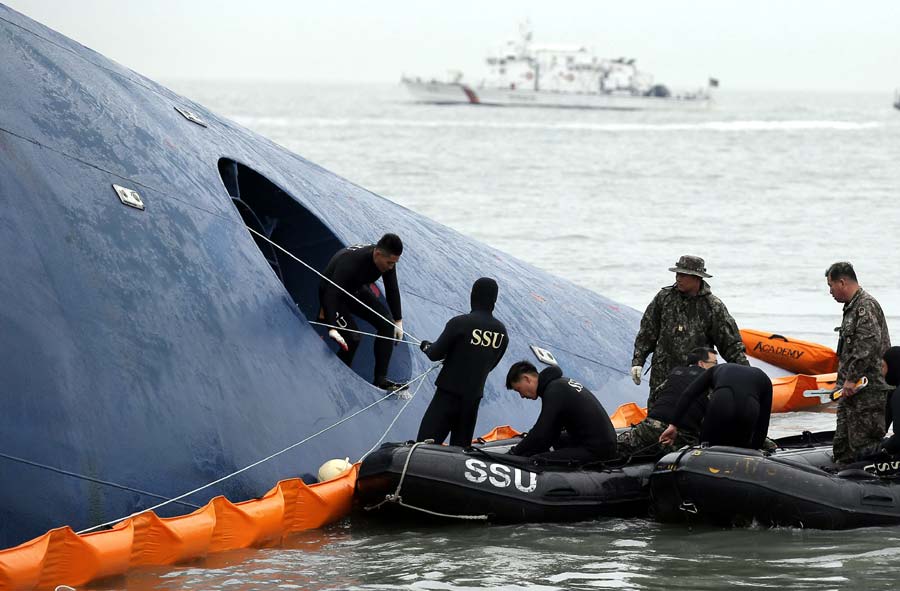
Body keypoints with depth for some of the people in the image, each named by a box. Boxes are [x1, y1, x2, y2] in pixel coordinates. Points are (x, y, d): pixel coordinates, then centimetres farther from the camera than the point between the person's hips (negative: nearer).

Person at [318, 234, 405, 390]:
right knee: (352, 337, -23)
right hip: (333, 295, -7)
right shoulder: (350, 262, -41)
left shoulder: (387, 261, -20)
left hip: (356, 292, 7)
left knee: (386, 323, -6)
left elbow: (392, 290, -4)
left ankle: (380, 379, 0)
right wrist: (332, 328, -53)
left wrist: (398, 321, 1)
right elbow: (331, 294, -44)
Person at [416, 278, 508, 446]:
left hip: (450, 391, -5)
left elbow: (435, 354, -9)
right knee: (460, 446, 12)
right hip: (474, 395, 5)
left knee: (427, 440, -7)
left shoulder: (460, 323, -15)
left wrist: (426, 347, 13)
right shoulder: (501, 331, 2)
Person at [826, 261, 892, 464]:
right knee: (843, 446, 14)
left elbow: (868, 345, -24)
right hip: (853, 388, 11)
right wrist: (845, 379, 21)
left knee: (864, 443, -10)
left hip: (868, 389, -11)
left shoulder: (866, 306, -13)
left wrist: (852, 379, -22)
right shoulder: (852, 307, 20)